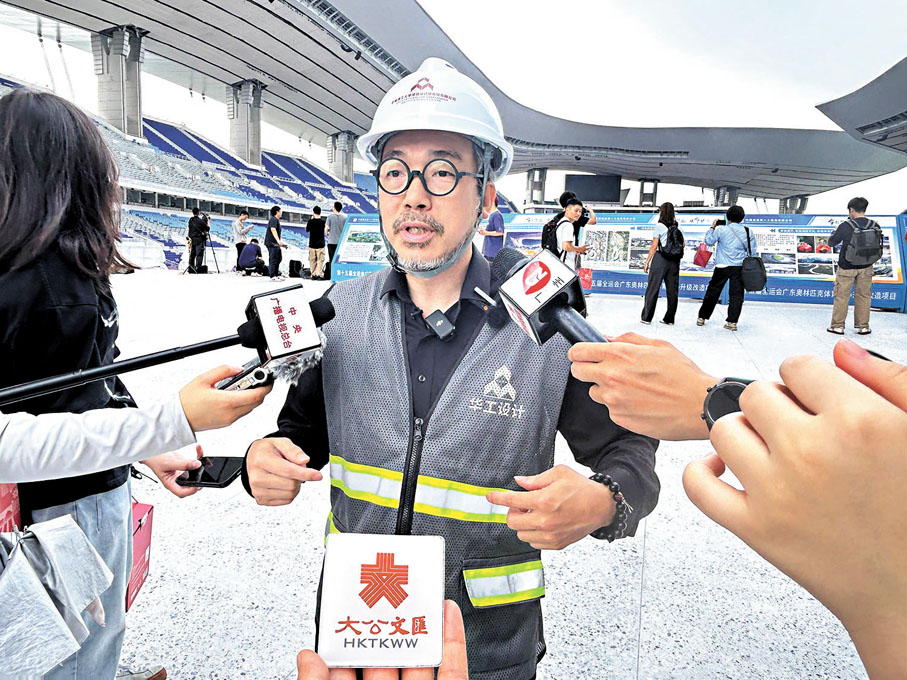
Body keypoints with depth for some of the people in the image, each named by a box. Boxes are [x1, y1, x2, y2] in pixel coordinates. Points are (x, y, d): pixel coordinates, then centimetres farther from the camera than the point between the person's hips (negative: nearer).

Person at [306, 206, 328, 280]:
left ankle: (313, 275, 9)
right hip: (321, 244, -1)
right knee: (320, 260, 1)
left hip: (312, 244, 1)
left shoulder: (311, 221, -6)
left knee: (312, 260, 9)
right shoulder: (323, 221, -7)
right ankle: (319, 275, -4)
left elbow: (307, 230, 8)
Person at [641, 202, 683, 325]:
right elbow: (682, 244, 10)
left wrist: (647, 262, -3)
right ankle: (669, 319, 11)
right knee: (672, 290, 7)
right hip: (674, 261, 4)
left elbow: (654, 246, -7)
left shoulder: (660, 226, -4)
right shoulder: (676, 227, 8)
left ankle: (647, 317, 2)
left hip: (660, 259, -4)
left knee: (652, 289, 1)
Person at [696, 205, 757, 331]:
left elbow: (709, 241, 6)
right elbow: (752, 252, 5)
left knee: (712, 292, 9)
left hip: (722, 267, -1)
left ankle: (702, 317, 17)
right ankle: (732, 322, 1)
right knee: (736, 294, 4)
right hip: (739, 267, 1)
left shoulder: (721, 229, -7)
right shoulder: (748, 232, 1)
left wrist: (712, 227, 16)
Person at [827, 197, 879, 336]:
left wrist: (836, 232, 8)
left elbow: (831, 242, -8)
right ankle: (863, 326, 19)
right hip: (866, 267, 3)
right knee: (863, 296, 13)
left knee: (841, 296, 7)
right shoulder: (875, 226, -6)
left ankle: (837, 326, 11)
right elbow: (878, 245, 6)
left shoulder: (846, 226, -18)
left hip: (846, 267, -3)